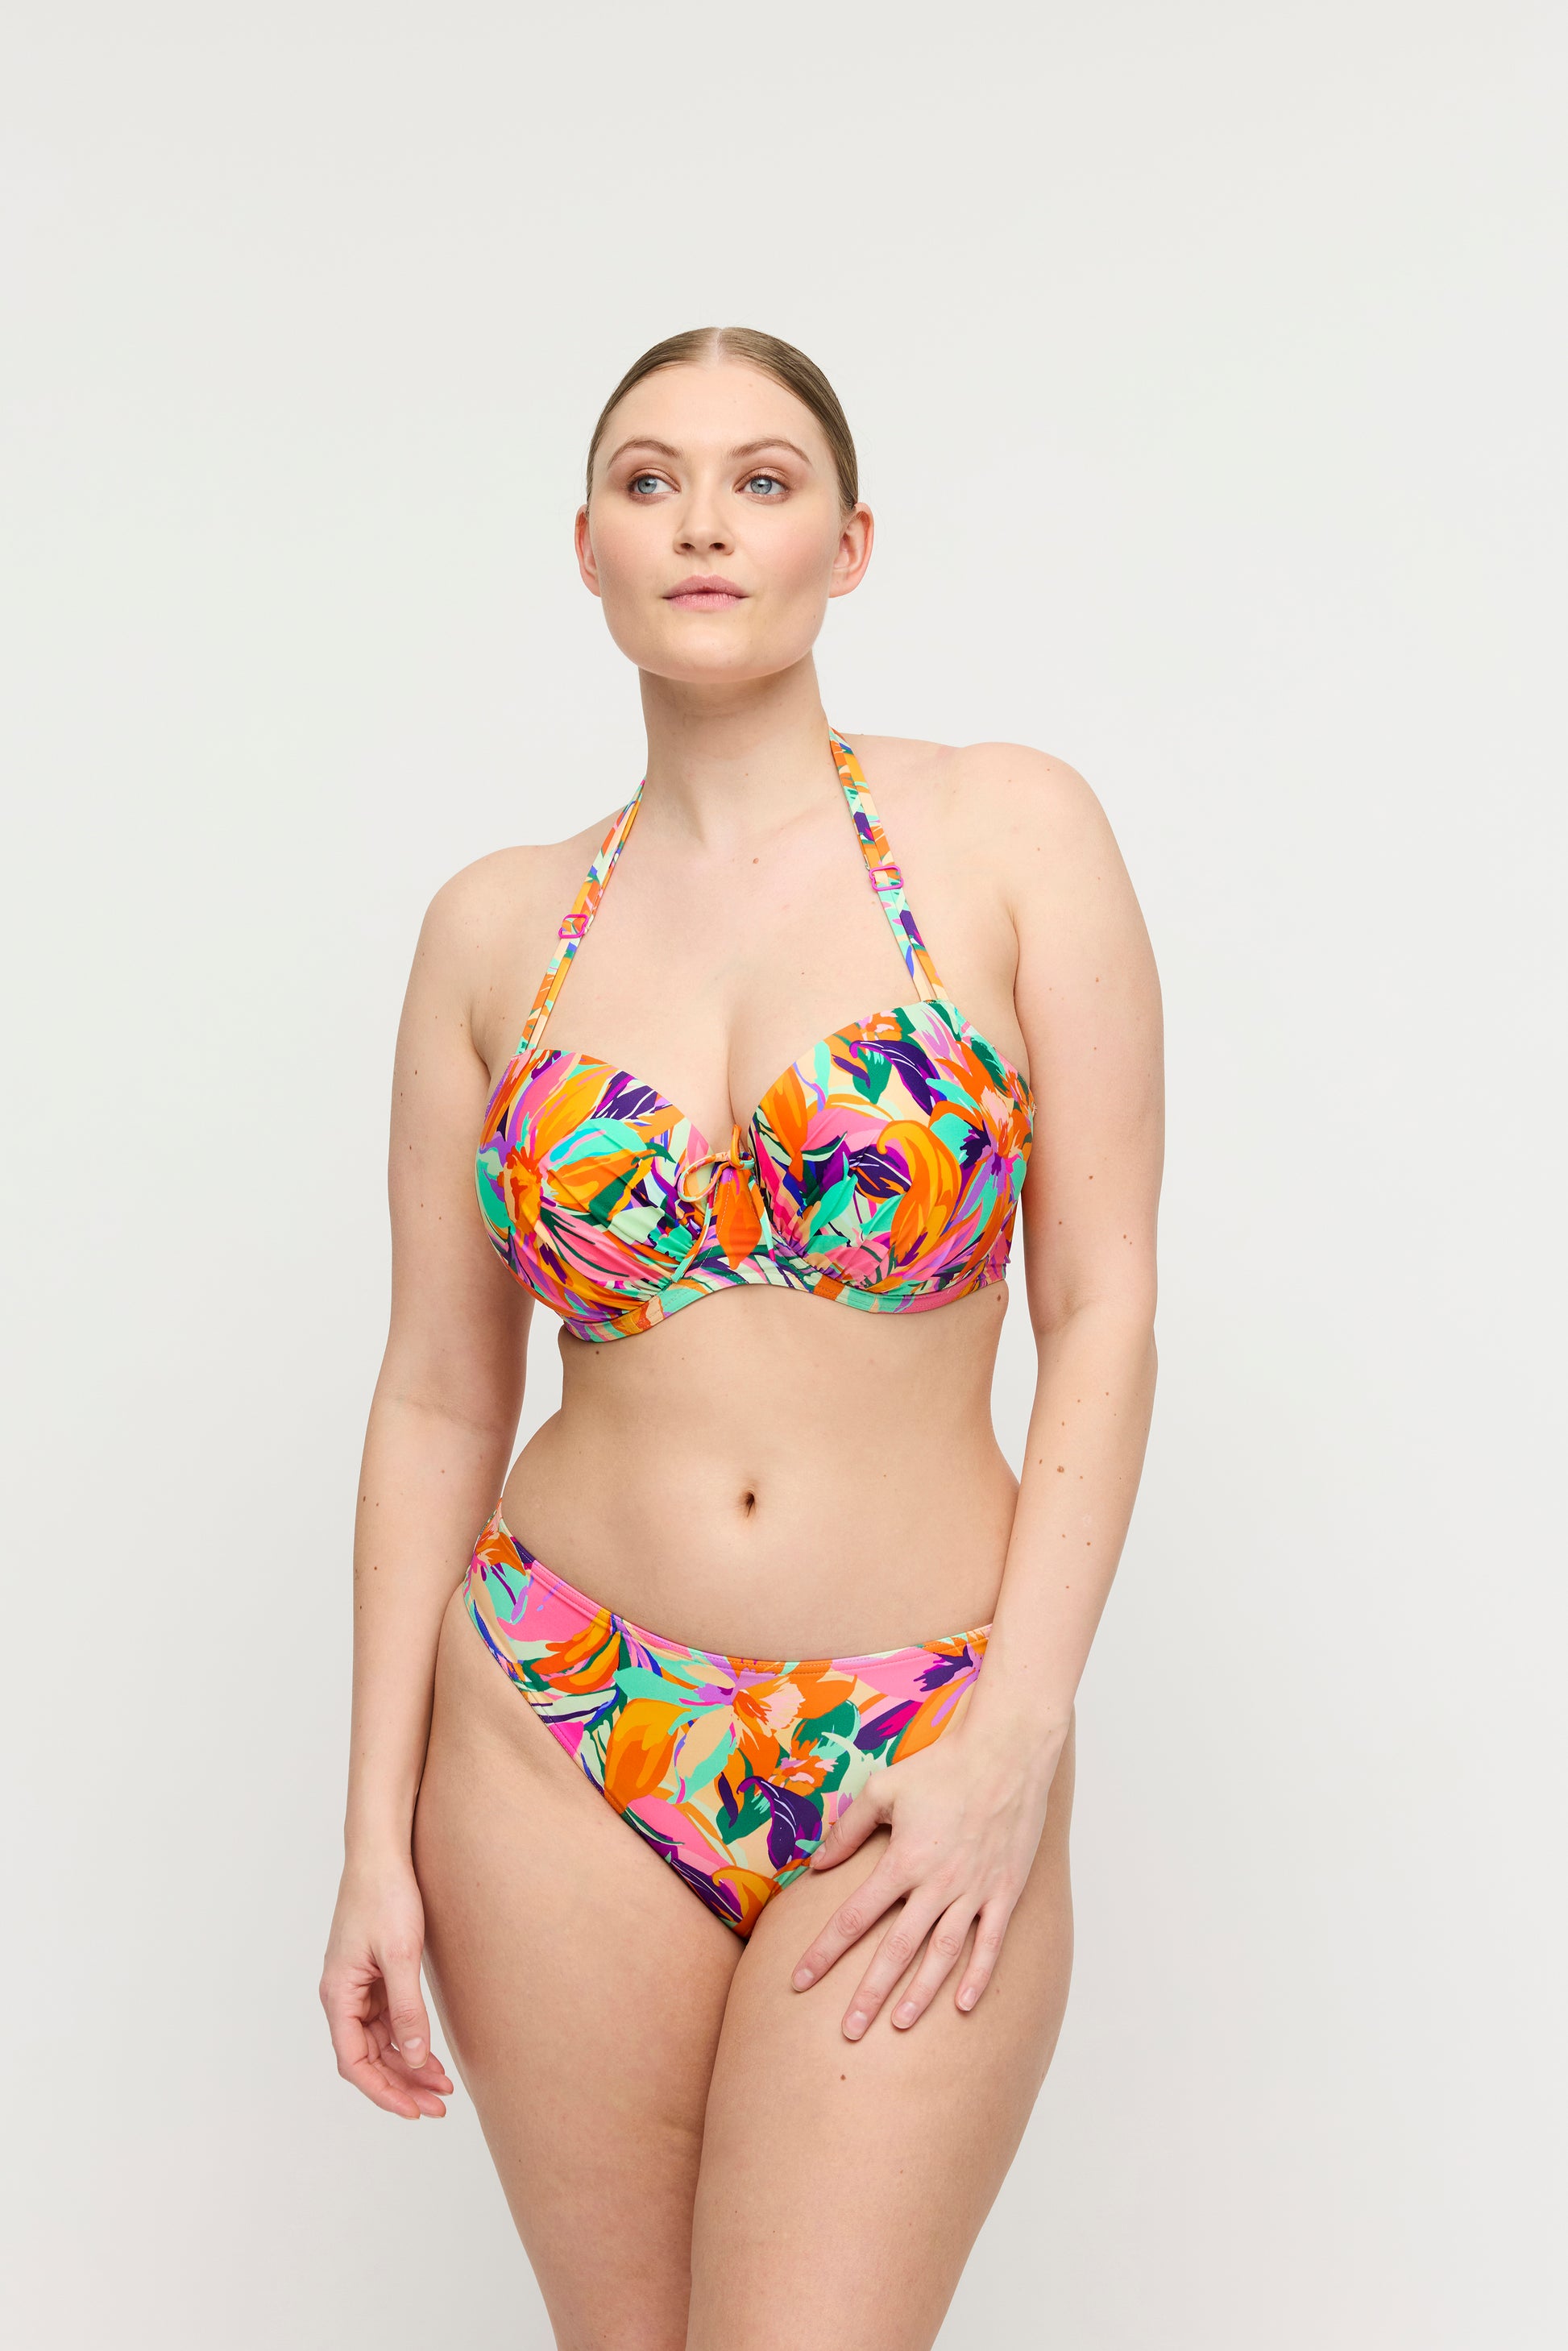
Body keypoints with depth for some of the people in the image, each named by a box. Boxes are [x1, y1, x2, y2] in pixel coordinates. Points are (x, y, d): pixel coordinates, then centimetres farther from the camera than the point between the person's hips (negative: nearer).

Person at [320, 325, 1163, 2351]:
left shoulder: (1010, 837, -2)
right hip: (561, 1744, 2)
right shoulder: (497, 927, 4)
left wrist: (1016, 1744, -11)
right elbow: (438, 1395, 5)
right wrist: (376, 1839, 1)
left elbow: (1103, 1307, -4)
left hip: (919, 1766, -2)